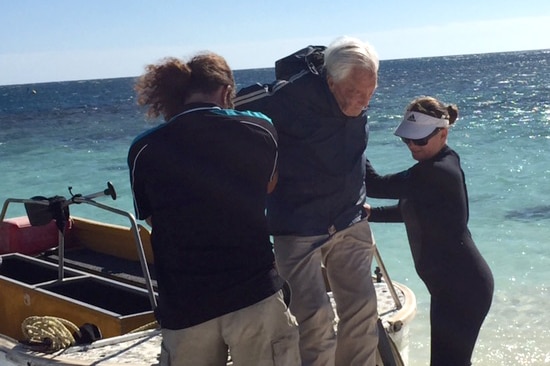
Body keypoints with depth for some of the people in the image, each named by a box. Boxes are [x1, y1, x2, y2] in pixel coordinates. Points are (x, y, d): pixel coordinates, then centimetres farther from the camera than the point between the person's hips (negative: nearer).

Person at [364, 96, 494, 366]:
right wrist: (371, 213, 9)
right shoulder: (440, 164, 9)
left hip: (462, 286, -11)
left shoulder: (437, 172, -25)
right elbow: (412, 210, 19)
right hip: (455, 283, 11)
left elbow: (376, 186, -29)